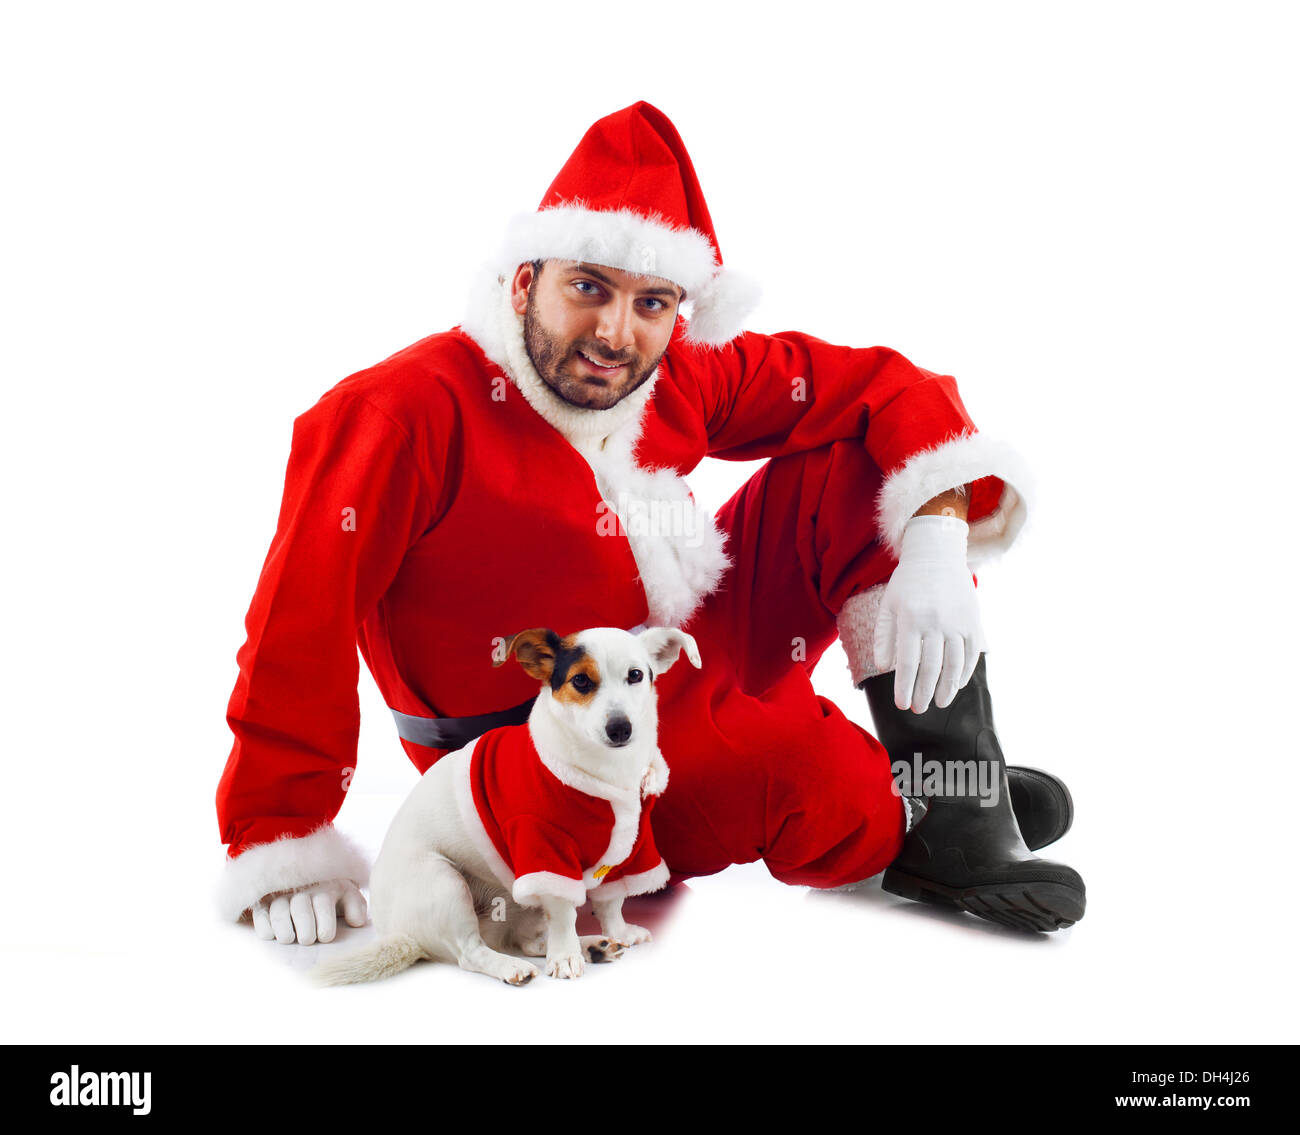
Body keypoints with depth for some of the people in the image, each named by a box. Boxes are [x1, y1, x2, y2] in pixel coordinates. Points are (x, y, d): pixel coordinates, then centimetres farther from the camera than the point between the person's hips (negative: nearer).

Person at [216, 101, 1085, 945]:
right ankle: (904, 825, 3)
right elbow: (299, 626, -23)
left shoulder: (682, 377, -5)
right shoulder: (409, 411, -22)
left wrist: (936, 545, -20)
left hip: (702, 668, 7)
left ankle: (963, 800, -8)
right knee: (824, 777, -35)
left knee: (859, 463, -6)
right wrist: (281, 843, -22)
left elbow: (881, 389, -2)